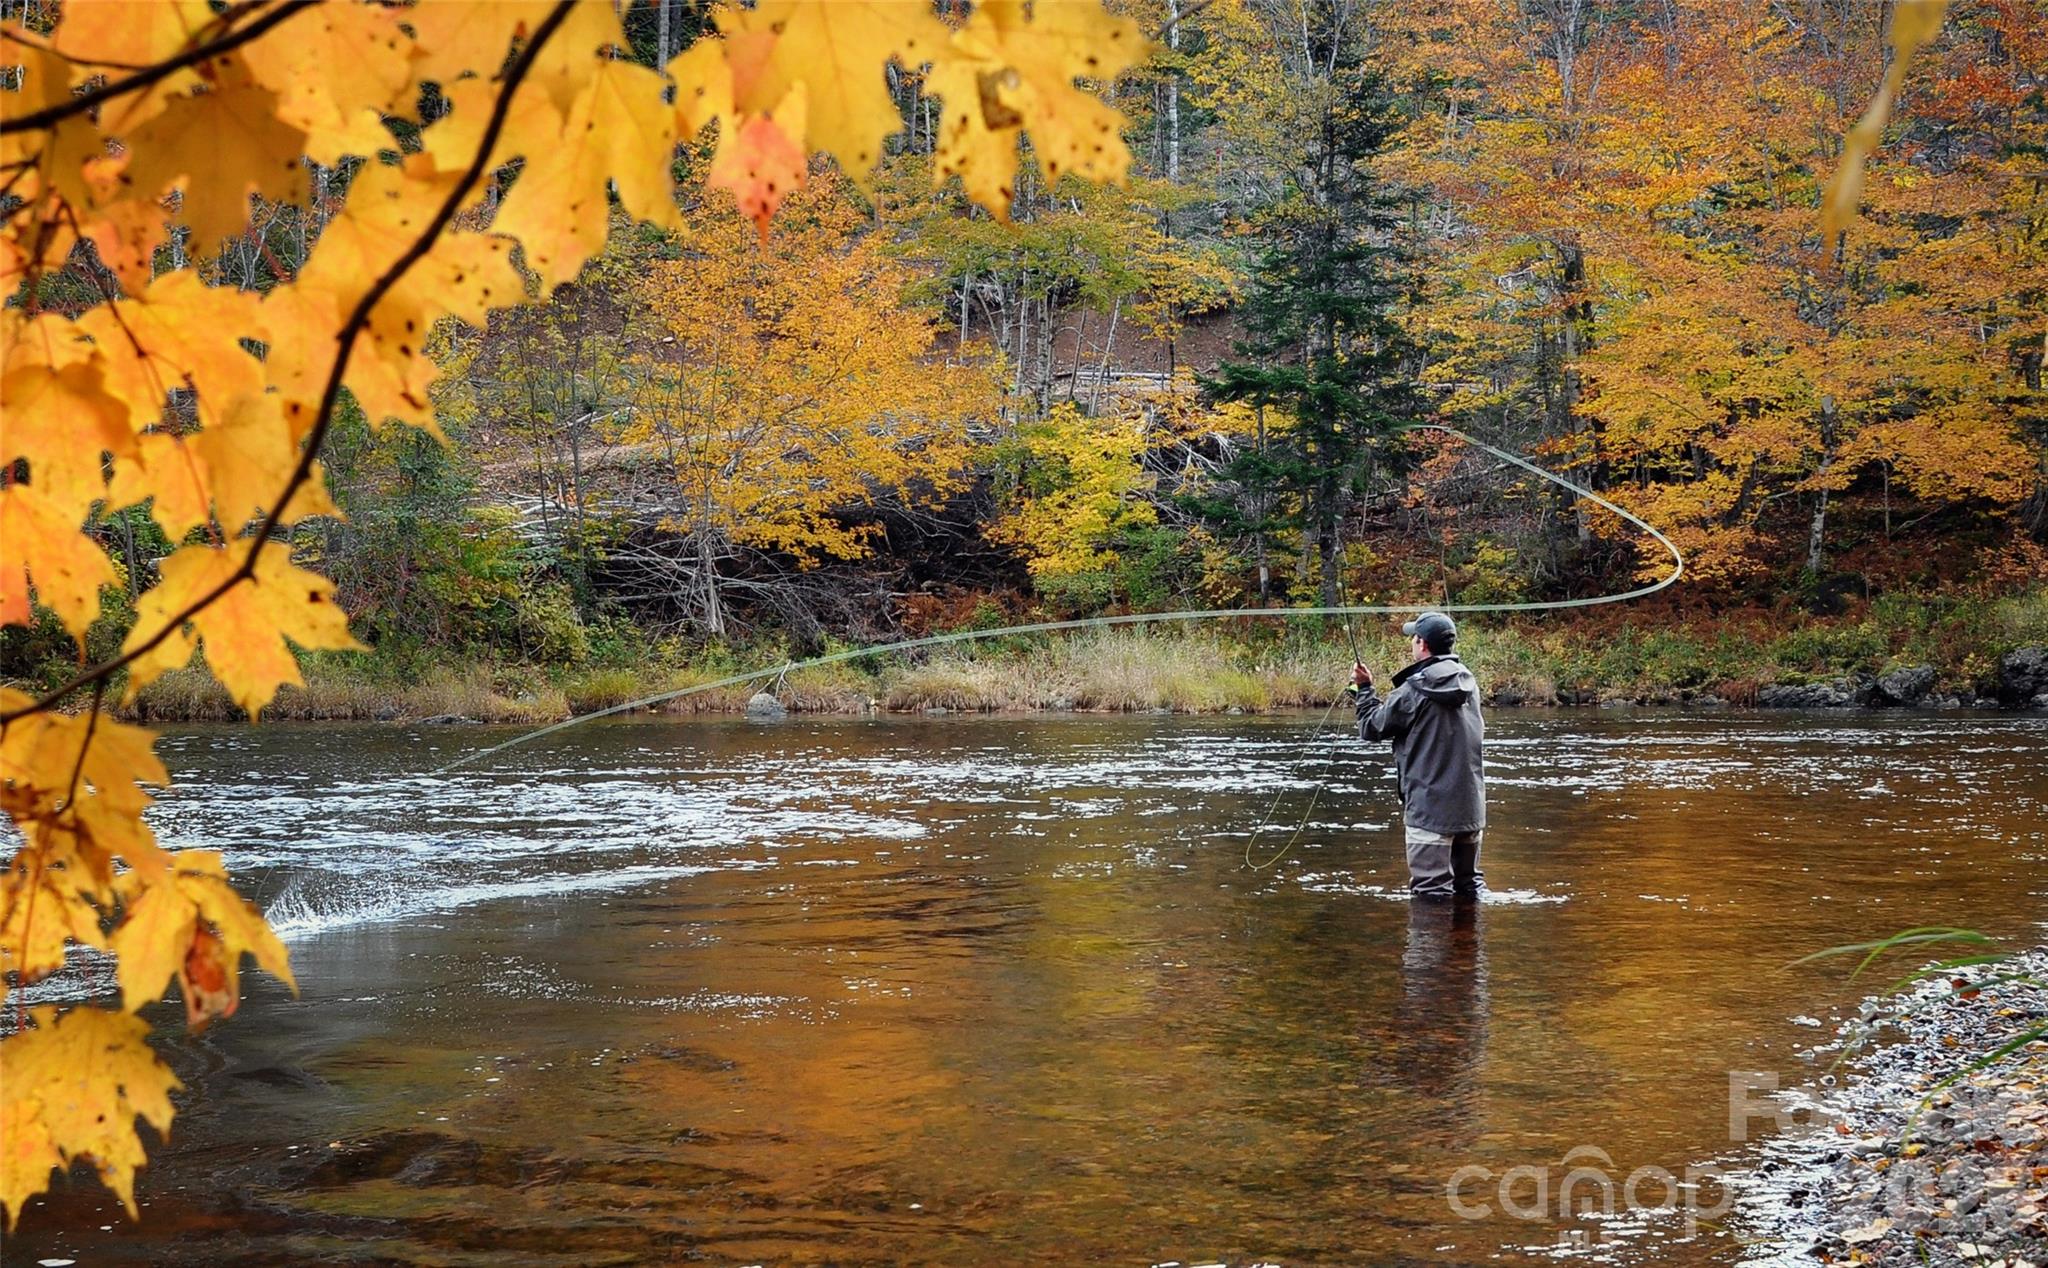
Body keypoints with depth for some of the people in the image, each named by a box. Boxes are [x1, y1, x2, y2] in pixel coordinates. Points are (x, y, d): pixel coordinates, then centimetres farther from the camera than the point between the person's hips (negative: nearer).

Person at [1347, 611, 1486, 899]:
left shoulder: (1415, 691, -15)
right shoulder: (1469, 684, 6)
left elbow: (1371, 727, -3)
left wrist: (1364, 688, 14)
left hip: (1430, 807, -7)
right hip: (1471, 806, 7)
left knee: (1431, 891, -3)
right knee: (1469, 885, 16)